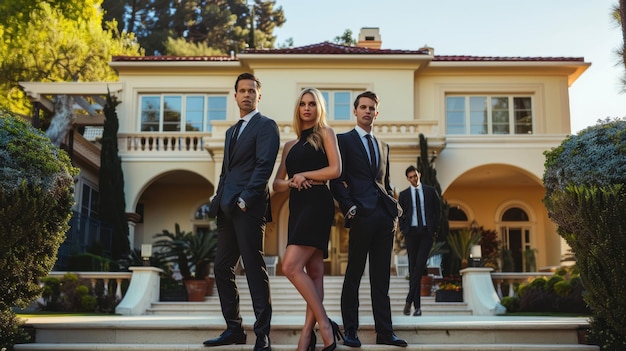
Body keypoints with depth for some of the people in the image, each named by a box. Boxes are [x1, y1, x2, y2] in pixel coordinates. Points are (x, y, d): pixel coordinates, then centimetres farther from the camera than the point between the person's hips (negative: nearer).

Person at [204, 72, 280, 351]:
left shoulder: (266, 126, -1)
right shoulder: (232, 131, 24)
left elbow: (264, 165, -13)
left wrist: (245, 199, -21)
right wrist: (218, 201, 12)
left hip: (248, 206, -8)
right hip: (227, 209, 8)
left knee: (254, 269, -7)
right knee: (222, 268, 7)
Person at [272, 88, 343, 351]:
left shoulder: (325, 133, 6)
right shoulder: (290, 145, 21)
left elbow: (335, 169, -7)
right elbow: (277, 183, 16)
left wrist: (303, 175, -3)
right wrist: (291, 182, -6)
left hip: (317, 203, -6)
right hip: (297, 206, 6)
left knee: (291, 266, -18)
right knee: (313, 271, 3)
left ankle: (323, 325, -10)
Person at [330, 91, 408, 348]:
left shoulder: (382, 146, 22)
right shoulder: (344, 140, 4)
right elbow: (336, 180, -4)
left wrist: (394, 206, 11)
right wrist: (349, 208, -14)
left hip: (384, 217, 6)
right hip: (361, 215, -6)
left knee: (381, 278, 7)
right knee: (354, 275, -1)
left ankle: (384, 332, 10)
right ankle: (350, 331, 5)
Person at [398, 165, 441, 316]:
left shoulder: (430, 191, 9)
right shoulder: (404, 194, 9)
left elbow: (437, 210, 9)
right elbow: (399, 214, 11)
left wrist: (434, 229, 1)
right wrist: (404, 230, 0)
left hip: (427, 232, -1)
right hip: (411, 233, 1)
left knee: (420, 265, -15)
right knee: (413, 267, 0)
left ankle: (409, 300, -11)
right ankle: (417, 306, 3)